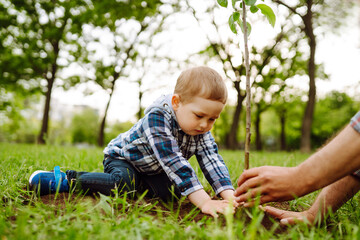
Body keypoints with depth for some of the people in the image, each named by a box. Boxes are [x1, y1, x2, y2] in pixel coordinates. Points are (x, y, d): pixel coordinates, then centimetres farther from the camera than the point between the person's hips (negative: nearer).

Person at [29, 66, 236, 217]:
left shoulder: (202, 130, -15)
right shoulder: (158, 116, -38)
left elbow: (212, 160, -21)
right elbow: (172, 162, -45)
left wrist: (229, 196, -36)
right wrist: (203, 201, -50)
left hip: (152, 170, 6)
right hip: (121, 157, -6)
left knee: (172, 190, -16)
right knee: (123, 184, -34)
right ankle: (68, 180, -18)